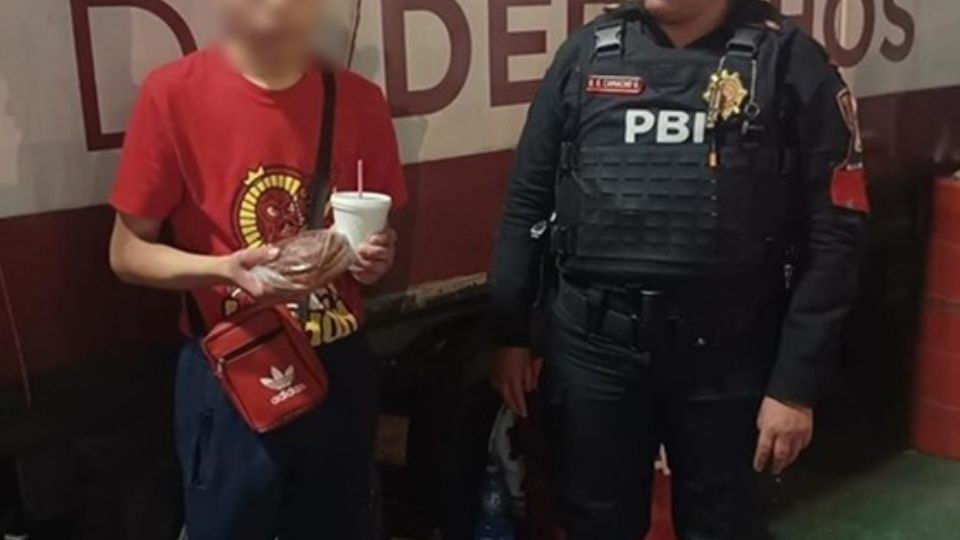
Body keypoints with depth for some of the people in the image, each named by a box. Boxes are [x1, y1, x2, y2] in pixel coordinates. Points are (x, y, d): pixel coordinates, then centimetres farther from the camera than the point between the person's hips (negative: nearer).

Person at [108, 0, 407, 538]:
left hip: (340, 371, 3)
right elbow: (128, 253, -5)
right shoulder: (174, 92, -11)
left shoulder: (360, 99, -2)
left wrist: (376, 258, -11)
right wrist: (225, 269, -22)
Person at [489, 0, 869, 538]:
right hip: (590, 343, 2)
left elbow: (834, 236, -6)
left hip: (724, 354, -2)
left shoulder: (792, 63, -5)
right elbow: (527, 201, 6)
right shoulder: (588, 53, 2)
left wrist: (796, 386, -9)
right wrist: (511, 334, 6)